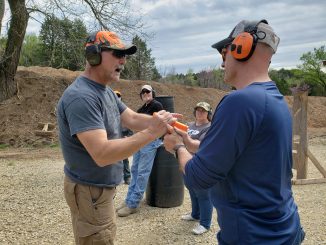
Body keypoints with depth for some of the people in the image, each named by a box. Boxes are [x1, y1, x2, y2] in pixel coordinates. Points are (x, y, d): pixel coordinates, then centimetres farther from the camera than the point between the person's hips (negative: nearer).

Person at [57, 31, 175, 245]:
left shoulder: (106, 91, 6)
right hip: (91, 191, -10)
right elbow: (102, 154, -33)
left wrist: (158, 121, -16)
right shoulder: (81, 97, -27)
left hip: (102, 186, 10)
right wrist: (150, 133, -34)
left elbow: (132, 119, 3)